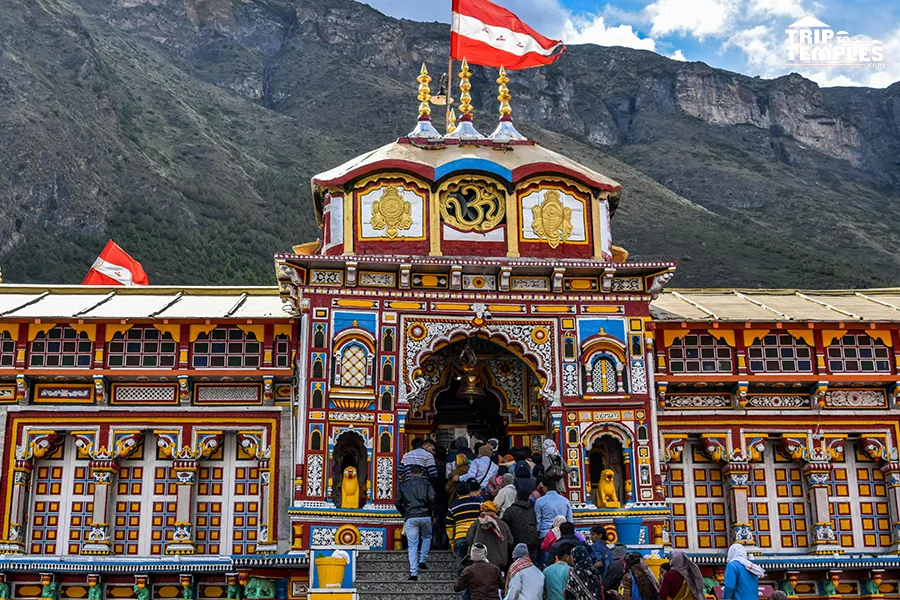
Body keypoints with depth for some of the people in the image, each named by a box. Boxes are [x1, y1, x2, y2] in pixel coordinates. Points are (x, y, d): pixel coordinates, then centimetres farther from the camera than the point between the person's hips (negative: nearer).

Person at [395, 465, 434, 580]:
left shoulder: (403, 485, 12)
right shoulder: (426, 483, 7)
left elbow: (397, 502, 9)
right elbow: (432, 498, -6)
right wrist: (430, 511, 9)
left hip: (410, 518, 0)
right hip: (425, 517, 0)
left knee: (412, 546, 2)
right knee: (427, 537, 27)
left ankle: (413, 573, -5)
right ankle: (422, 560, 15)